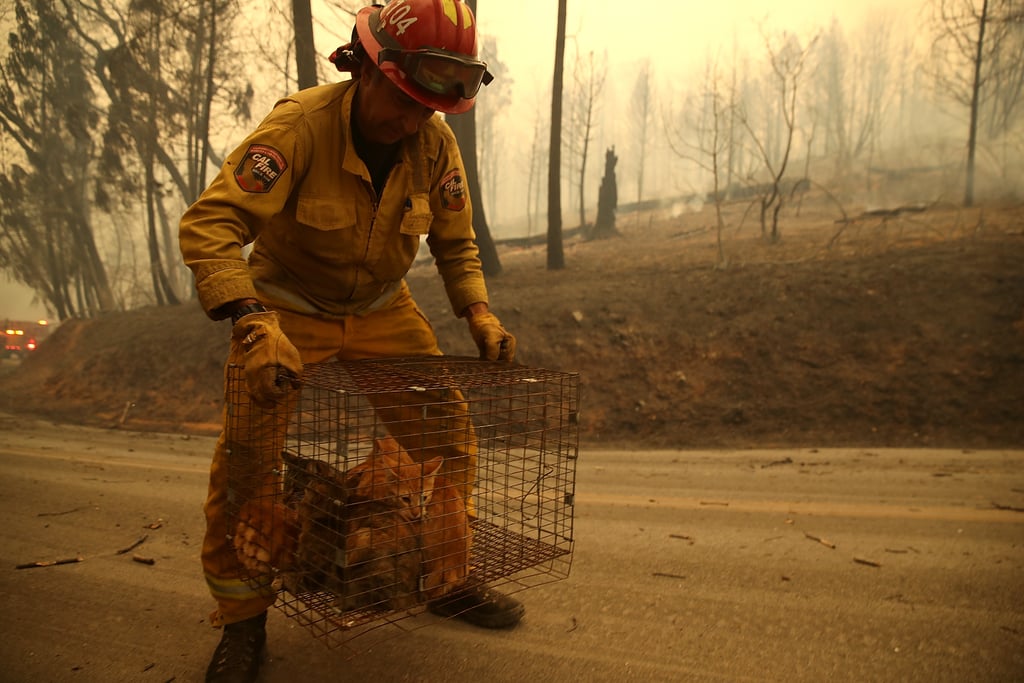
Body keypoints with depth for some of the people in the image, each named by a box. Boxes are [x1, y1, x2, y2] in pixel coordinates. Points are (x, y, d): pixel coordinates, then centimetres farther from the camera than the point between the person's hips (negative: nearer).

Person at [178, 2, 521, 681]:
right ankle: (243, 618, 13)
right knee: (246, 462, -10)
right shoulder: (300, 125, -24)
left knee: (449, 433, -2)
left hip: (382, 311, 4)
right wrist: (255, 322, -46)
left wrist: (479, 312, -12)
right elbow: (209, 223, -32)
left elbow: (456, 243, 3)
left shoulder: (435, 144, -10)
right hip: (288, 311, -3)